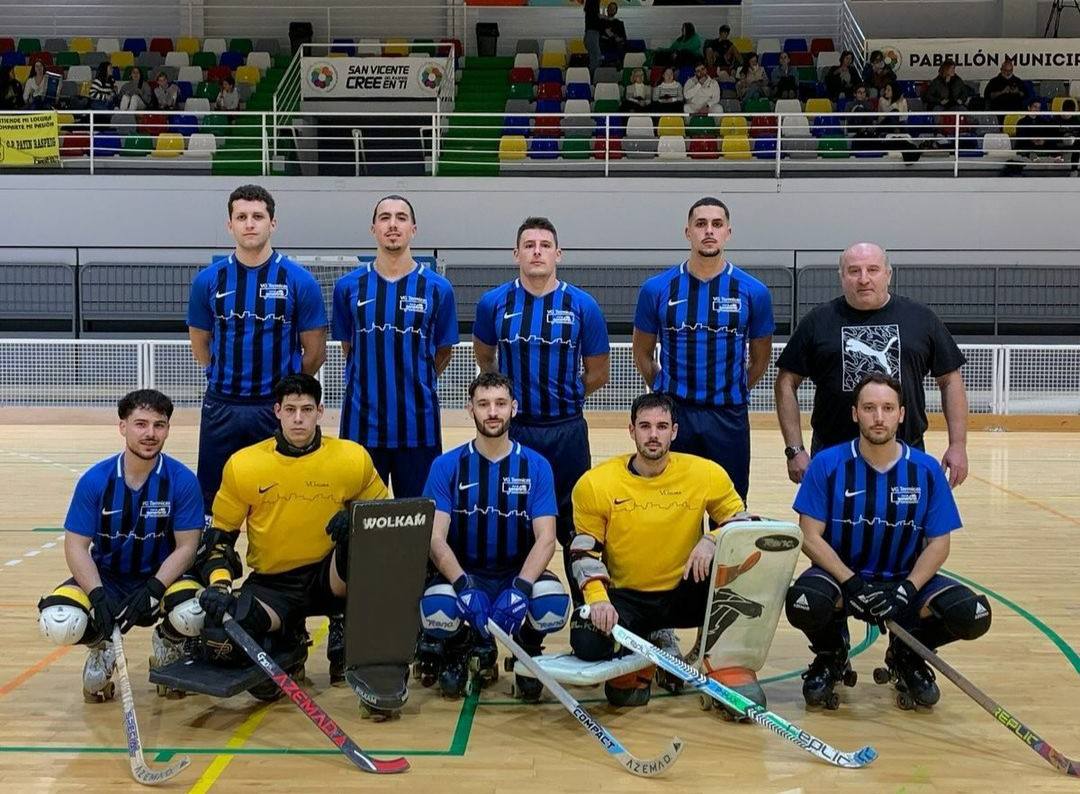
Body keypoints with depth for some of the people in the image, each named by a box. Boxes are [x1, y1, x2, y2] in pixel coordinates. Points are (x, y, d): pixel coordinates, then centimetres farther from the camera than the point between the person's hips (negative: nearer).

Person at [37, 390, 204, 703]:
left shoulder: (183, 480, -12)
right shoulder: (95, 480, -10)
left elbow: (186, 547, -11)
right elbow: (76, 546, -9)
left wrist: (151, 591, -26)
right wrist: (98, 596, -25)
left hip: (161, 579, -1)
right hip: (104, 580, 1)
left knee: (194, 615, -34)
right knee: (58, 623, -29)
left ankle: (166, 644, 9)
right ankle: (102, 648, 11)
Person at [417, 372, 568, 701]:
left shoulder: (536, 466, -2)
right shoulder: (446, 466, -3)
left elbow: (546, 538, -10)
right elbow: (435, 538, -11)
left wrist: (520, 588, -29)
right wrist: (464, 585, -29)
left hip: (518, 575, 0)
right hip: (462, 575, 0)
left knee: (554, 605, -33)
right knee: (436, 612, -34)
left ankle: (526, 650, 6)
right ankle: (459, 649, 7)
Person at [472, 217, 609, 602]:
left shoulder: (583, 305, -3)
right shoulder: (494, 303, 1)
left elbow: (598, 373, 5)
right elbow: (484, 357, 18)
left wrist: (561, 395, 9)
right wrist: (506, 393, 12)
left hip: (565, 430, -1)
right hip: (512, 428, 1)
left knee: (572, 522, 5)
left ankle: (584, 603, 17)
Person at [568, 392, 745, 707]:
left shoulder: (706, 474, -7)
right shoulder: (596, 483, -8)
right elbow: (585, 551, -4)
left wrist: (713, 540, -20)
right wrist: (598, 597, -21)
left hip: (683, 595, 1)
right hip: (624, 597, -1)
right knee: (588, 643, -30)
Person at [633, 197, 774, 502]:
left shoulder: (753, 292, -1)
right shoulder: (657, 289, -1)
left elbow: (760, 359, 11)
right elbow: (642, 354, 11)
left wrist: (731, 394, 11)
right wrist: (666, 392, 11)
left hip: (728, 417, 0)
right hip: (671, 416, 0)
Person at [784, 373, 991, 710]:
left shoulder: (926, 470, -3)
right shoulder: (827, 464, -8)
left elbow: (938, 543, -1)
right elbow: (810, 537, -10)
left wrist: (907, 590, -18)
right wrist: (852, 584, -22)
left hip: (906, 580, 2)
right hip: (841, 576, -2)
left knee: (973, 614, -23)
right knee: (804, 604, -35)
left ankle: (906, 654, 11)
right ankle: (831, 655, 4)